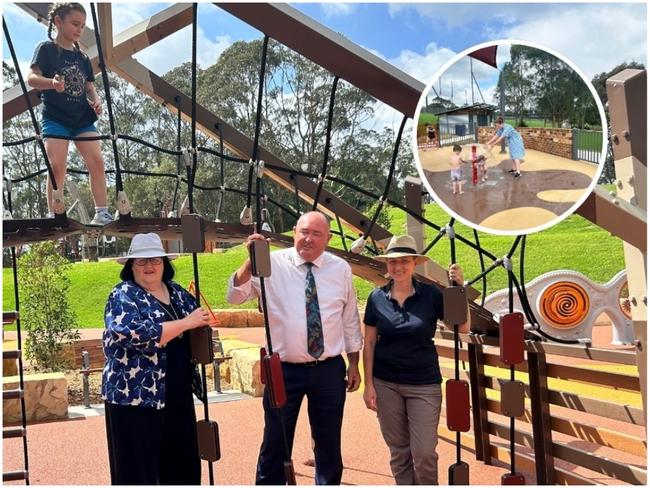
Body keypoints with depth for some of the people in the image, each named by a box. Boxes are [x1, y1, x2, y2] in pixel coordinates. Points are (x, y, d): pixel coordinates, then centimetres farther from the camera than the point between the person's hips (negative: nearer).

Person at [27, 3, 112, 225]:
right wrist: (52, 83, -31)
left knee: (96, 161, -7)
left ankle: (102, 212, -3)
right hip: (55, 117, -4)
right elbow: (31, 78, -10)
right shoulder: (46, 49, 0)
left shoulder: (82, 58, 16)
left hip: (83, 118, 5)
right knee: (57, 166, -13)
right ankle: (54, 216, -7)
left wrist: (96, 101, -4)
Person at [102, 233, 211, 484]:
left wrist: (204, 326, -1)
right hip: (134, 397, -6)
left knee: (183, 465, 15)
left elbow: (199, 326, 23)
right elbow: (138, 335, -27)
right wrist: (186, 323, -22)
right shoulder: (123, 296, -9)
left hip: (178, 396, 6)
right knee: (139, 471, 4)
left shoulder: (177, 293, 10)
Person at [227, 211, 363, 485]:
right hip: (284, 370, -2)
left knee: (329, 443, 16)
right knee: (275, 444, 9)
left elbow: (350, 320, 9)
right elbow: (235, 296, -13)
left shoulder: (341, 269, 3)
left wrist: (354, 364, 9)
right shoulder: (272, 264, -5)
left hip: (329, 370, 2)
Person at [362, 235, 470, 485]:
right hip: (386, 383, 1)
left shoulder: (431, 294, -6)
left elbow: (463, 327, -8)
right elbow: (369, 343, 2)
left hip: (424, 383, -1)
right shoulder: (377, 298, -3)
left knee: (424, 452, -1)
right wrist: (368, 384, -1)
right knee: (398, 450, 12)